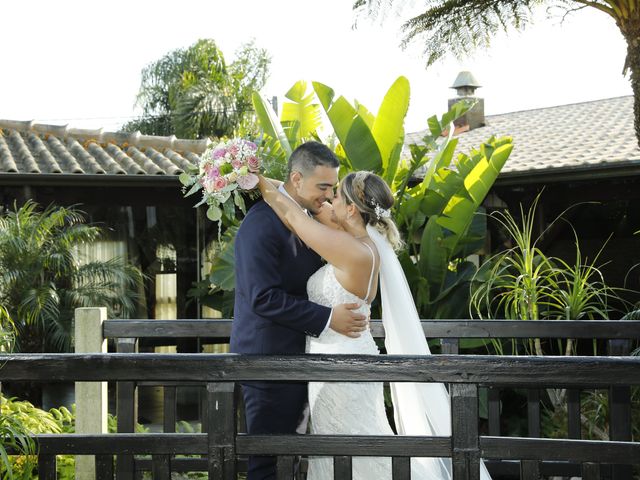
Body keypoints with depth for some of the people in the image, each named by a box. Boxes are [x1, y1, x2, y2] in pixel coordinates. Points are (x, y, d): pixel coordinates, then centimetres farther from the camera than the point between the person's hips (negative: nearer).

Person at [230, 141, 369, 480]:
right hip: (269, 356, -9)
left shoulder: (308, 217, 10)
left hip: (297, 354, 9)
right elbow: (264, 298, -24)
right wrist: (327, 318, -23)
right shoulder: (261, 224, -18)